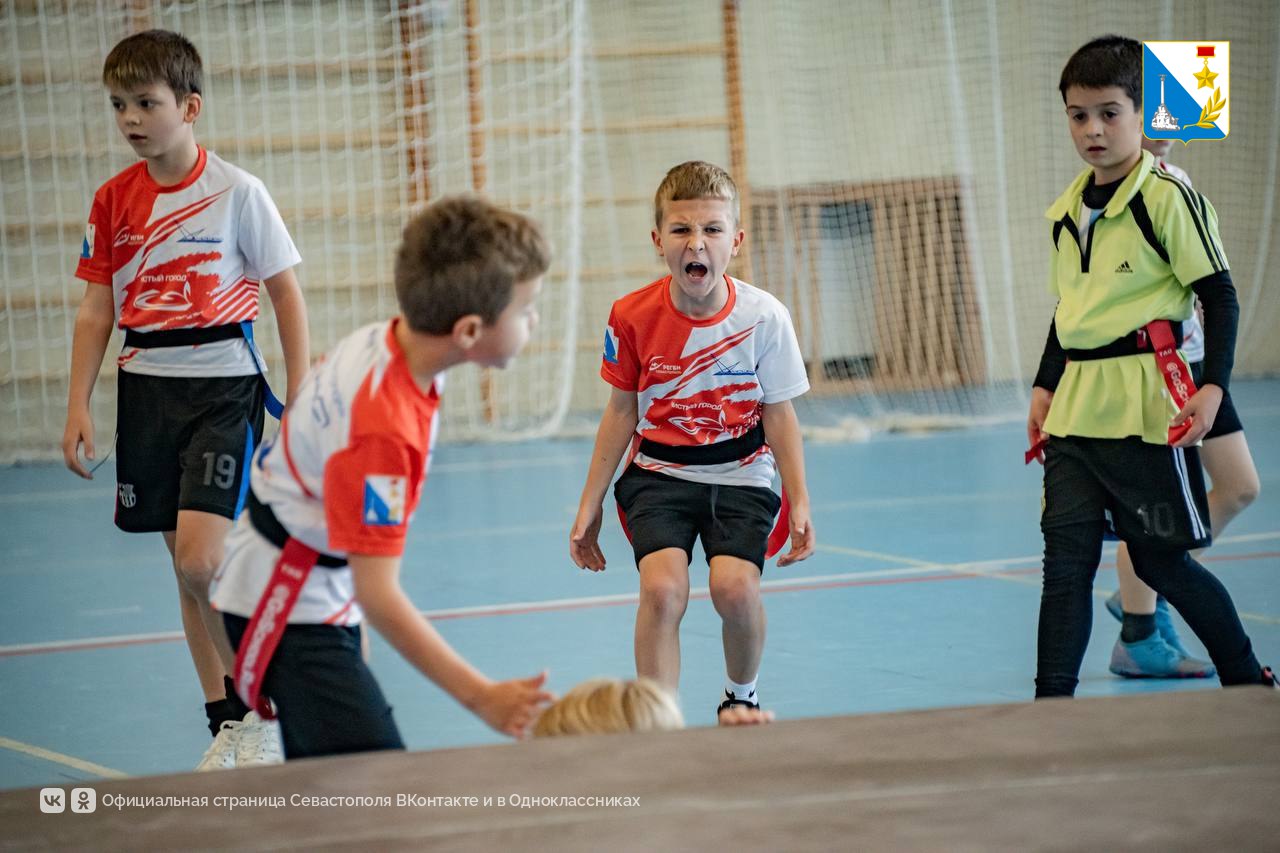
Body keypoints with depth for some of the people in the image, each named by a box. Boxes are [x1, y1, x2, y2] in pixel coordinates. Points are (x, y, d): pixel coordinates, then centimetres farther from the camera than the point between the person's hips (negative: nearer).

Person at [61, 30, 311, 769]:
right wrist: (79, 405, 3)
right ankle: (227, 724, 17)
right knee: (189, 570, 8)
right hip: (146, 392, 5)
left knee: (201, 561, -17)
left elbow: (287, 294, -2)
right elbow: (97, 309, 10)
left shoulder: (236, 192, -7)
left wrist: (300, 401, -4)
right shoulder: (114, 201, 5)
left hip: (222, 386, -5)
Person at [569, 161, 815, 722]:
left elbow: (779, 414, 0)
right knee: (662, 587, -25)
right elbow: (621, 413, 4)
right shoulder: (633, 317, -9)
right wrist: (589, 506, 6)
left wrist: (799, 501, -7)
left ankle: (741, 698, 9)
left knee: (735, 587, -23)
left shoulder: (764, 317, -11)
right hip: (659, 475, 1)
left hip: (741, 476, 0)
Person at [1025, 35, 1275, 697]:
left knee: (1160, 562, 3)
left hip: (1145, 406, -6)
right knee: (1066, 558, -1)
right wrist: (1045, 388, 18)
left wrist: (1213, 386, -17)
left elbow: (1220, 296, -9)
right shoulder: (1065, 211, 13)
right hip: (1076, 409, 6)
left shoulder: (1167, 196, -8)